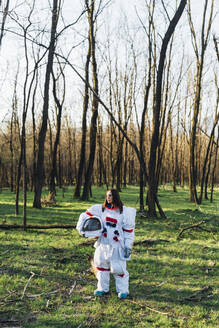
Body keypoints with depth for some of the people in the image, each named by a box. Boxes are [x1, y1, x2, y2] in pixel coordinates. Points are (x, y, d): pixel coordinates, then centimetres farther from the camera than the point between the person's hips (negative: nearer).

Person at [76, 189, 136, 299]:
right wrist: (81, 228, -3)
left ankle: (123, 290, 16)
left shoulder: (124, 211, -6)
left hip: (117, 245, -4)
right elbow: (85, 215, 9)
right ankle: (102, 288, 26)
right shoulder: (100, 209, 2)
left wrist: (128, 246, -7)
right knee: (101, 264, 10)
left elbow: (129, 230, -4)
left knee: (118, 268, -2)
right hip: (103, 244, 4)